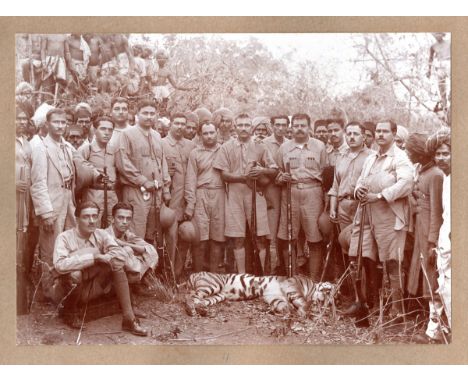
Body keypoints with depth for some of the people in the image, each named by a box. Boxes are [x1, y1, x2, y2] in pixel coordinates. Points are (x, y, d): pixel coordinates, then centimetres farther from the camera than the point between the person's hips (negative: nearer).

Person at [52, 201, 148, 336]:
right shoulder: (65, 237, -12)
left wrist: (100, 258, -26)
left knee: (116, 263, -19)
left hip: (94, 288, 4)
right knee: (73, 274, -36)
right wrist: (93, 257, -28)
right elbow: (59, 265, -31)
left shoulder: (101, 235, -1)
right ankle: (70, 311, -2)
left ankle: (129, 319, -20)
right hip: (70, 290, -4)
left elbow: (121, 254, -17)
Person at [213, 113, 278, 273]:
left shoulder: (260, 147, 9)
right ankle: (241, 275, 13)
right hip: (234, 195, -1)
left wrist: (262, 171, -12)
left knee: (260, 237, 0)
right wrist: (244, 177, -15)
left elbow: (274, 171, 9)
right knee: (238, 239, 3)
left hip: (256, 194, 1)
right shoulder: (226, 147, 5)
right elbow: (224, 175, -2)